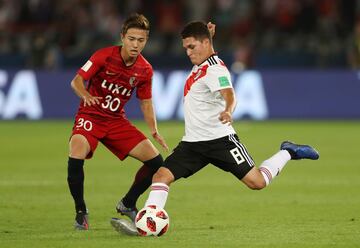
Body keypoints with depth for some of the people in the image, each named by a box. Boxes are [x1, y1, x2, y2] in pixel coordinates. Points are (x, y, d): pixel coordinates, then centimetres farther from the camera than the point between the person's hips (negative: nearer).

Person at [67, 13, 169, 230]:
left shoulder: (145, 70, -3)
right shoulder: (104, 56, -16)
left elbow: (146, 102, 9)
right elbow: (77, 81, -12)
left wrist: (154, 131, -4)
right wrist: (86, 95, -34)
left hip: (117, 121, 5)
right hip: (90, 116, -4)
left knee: (155, 161, -4)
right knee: (76, 157, -32)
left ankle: (128, 204, 20)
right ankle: (81, 211, -10)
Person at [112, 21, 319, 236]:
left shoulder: (215, 69, -16)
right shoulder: (200, 65, 11)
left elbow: (229, 95, -36)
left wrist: (227, 111, -57)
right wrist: (204, 33, 20)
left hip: (219, 139, -8)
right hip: (193, 142, 8)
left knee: (257, 182, -7)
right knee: (162, 175, -11)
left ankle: (287, 153, 17)